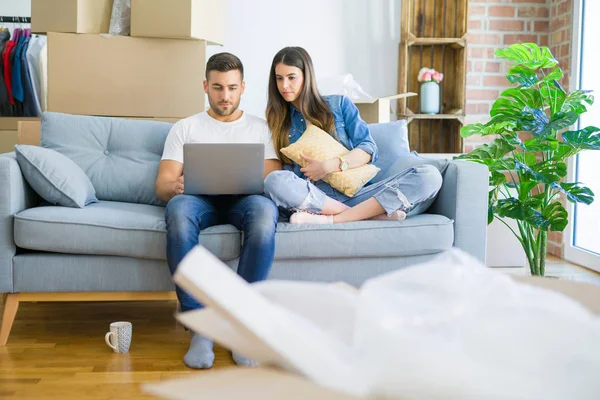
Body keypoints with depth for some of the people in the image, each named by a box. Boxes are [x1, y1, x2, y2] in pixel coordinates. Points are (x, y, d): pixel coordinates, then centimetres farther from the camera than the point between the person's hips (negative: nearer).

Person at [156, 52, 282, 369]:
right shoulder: (184, 128, 22)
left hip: (244, 200, 0)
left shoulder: (260, 128, 23)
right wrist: (174, 186, -15)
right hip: (200, 199, 0)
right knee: (178, 209, -39)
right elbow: (162, 185, 11)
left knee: (264, 210, -39)